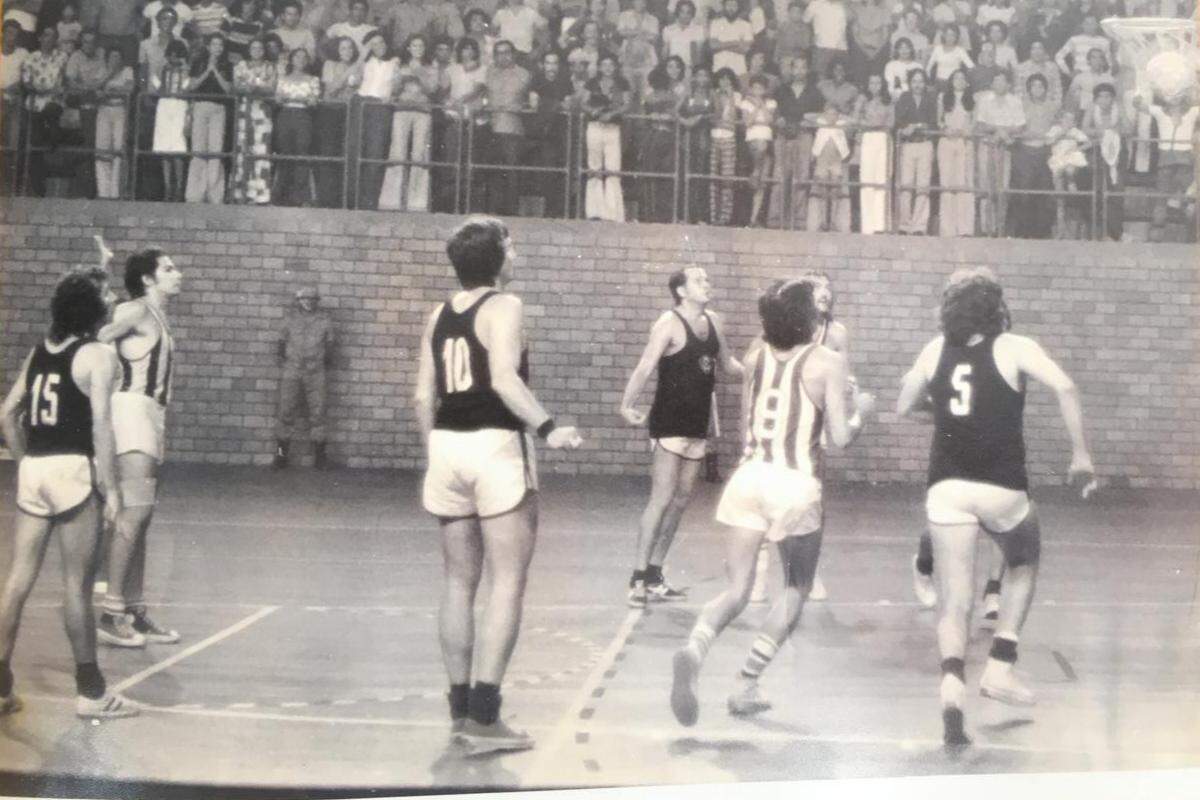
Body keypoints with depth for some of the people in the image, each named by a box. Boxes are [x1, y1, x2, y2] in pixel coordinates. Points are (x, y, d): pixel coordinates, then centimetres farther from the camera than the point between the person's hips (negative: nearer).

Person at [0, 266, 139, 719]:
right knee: (77, 584, 0)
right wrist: (111, 486, -10)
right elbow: (100, 425, -13)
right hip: (74, 469, -6)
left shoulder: (39, 352, 14)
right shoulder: (97, 355, -6)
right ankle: (90, 692, 9)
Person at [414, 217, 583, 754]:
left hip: (448, 446, 7)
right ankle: (484, 716, -11)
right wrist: (547, 428, -22)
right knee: (507, 584, -4)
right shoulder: (503, 306, -5)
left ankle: (460, 706, 17)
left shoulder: (439, 315, 14)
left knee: (460, 582, 13)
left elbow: (424, 396, 14)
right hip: (496, 447, -7)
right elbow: (504, 377, -19)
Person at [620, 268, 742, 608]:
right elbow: (646, 366, -22)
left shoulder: (712, 322, 10)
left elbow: (728, 363, 23)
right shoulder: (670, 323, -12)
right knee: (662, 499, -11)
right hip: (669, 423, -8)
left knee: (681, 501, 11)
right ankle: (639, 577, -7)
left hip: (697, 425, 8)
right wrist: (627, 404, -32)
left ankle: (654, 574, 20)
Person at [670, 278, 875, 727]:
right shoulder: (828, 363, -4)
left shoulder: (755, 359, 9)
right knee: (796, 589, 17)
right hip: (795, 485, -4)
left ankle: (694, 650, -25)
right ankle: (747, 686, 12)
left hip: (749, 477, 4)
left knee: (736, 590, 6)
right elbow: (840, 438, -7)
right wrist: (861, 413, 12)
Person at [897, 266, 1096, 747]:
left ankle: (952, 681, -19)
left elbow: (904, 408, 19)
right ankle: (999, 670, 18)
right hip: (1001, 488, -2)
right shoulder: (1014, 348, 1)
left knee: (954, 602, 6)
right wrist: (1081, 456, -7)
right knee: (1023, 566, 27)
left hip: (946, 487, 2)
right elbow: (1065, 388, -13)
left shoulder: (936, 350, 10)